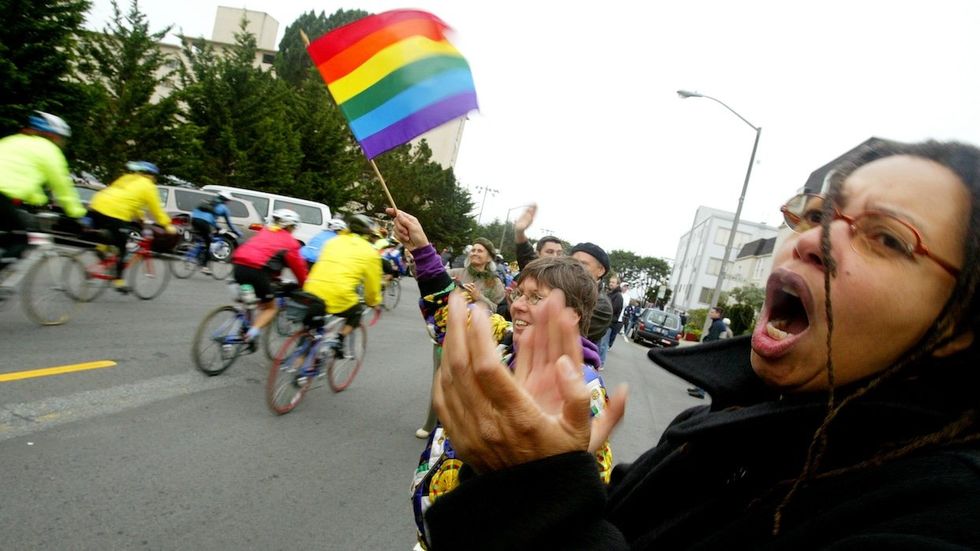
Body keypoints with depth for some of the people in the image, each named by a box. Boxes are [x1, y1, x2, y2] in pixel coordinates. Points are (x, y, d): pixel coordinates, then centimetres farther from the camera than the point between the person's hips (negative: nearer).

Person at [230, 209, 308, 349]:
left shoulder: (264, 232, 27)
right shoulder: (290, 242, 10)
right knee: (270, 308, 10)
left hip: (239, 265, 6)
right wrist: (304, 286, 26)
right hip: (257, 270, -6)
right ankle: (253, 333, -12)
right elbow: (298, 266, 12)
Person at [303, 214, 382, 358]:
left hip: (312, 292, 5)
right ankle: (338, 341, 6)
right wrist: (373, 303, 31)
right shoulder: (370, 252, 7)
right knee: (355, 315, 26)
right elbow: (373, 283, 12)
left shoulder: (333, 241, 20)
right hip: (339, 297, -4)